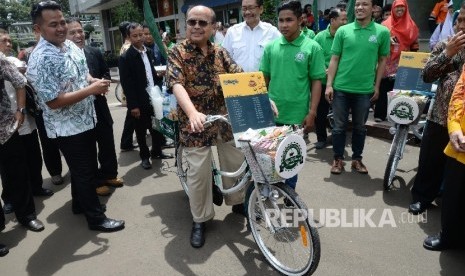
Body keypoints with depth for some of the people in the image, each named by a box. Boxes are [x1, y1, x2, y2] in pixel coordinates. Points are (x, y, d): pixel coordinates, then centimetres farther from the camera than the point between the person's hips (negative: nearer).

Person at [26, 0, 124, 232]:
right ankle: (95, 218, 21)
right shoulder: (41, 59, -23)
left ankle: (80, 203, 43)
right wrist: (91, 90, -25)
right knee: (84, 172, 4)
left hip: (85, 120, 8)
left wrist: (95, 81, -6)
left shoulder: (71, 46, 4)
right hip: (67, 128, -8)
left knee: (86, 167, 22)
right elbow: (53, 102, -25)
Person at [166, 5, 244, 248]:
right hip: (195, 123, -4)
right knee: (198, 174, 2)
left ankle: (237, 201, 42)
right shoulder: (177, 52, -7)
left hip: (225, 119, 5)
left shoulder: (220, 52, 6)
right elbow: (177, 85, -22)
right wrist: (193, 113, -39)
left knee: (236, 163, 15)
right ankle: (199, 220, 22)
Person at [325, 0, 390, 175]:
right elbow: (334, 59, 1)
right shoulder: (343, 31, 0)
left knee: (360, 127, 13)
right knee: (339, 126, 7)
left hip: (365, 90, 0)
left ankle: (357, 159, 28)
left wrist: (376, 86, 4)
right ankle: (338, 159, 21)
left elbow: (382, 60, 7)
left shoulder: (382, 32, 0)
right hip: (341, 88, 0)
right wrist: (329, 85, -4)